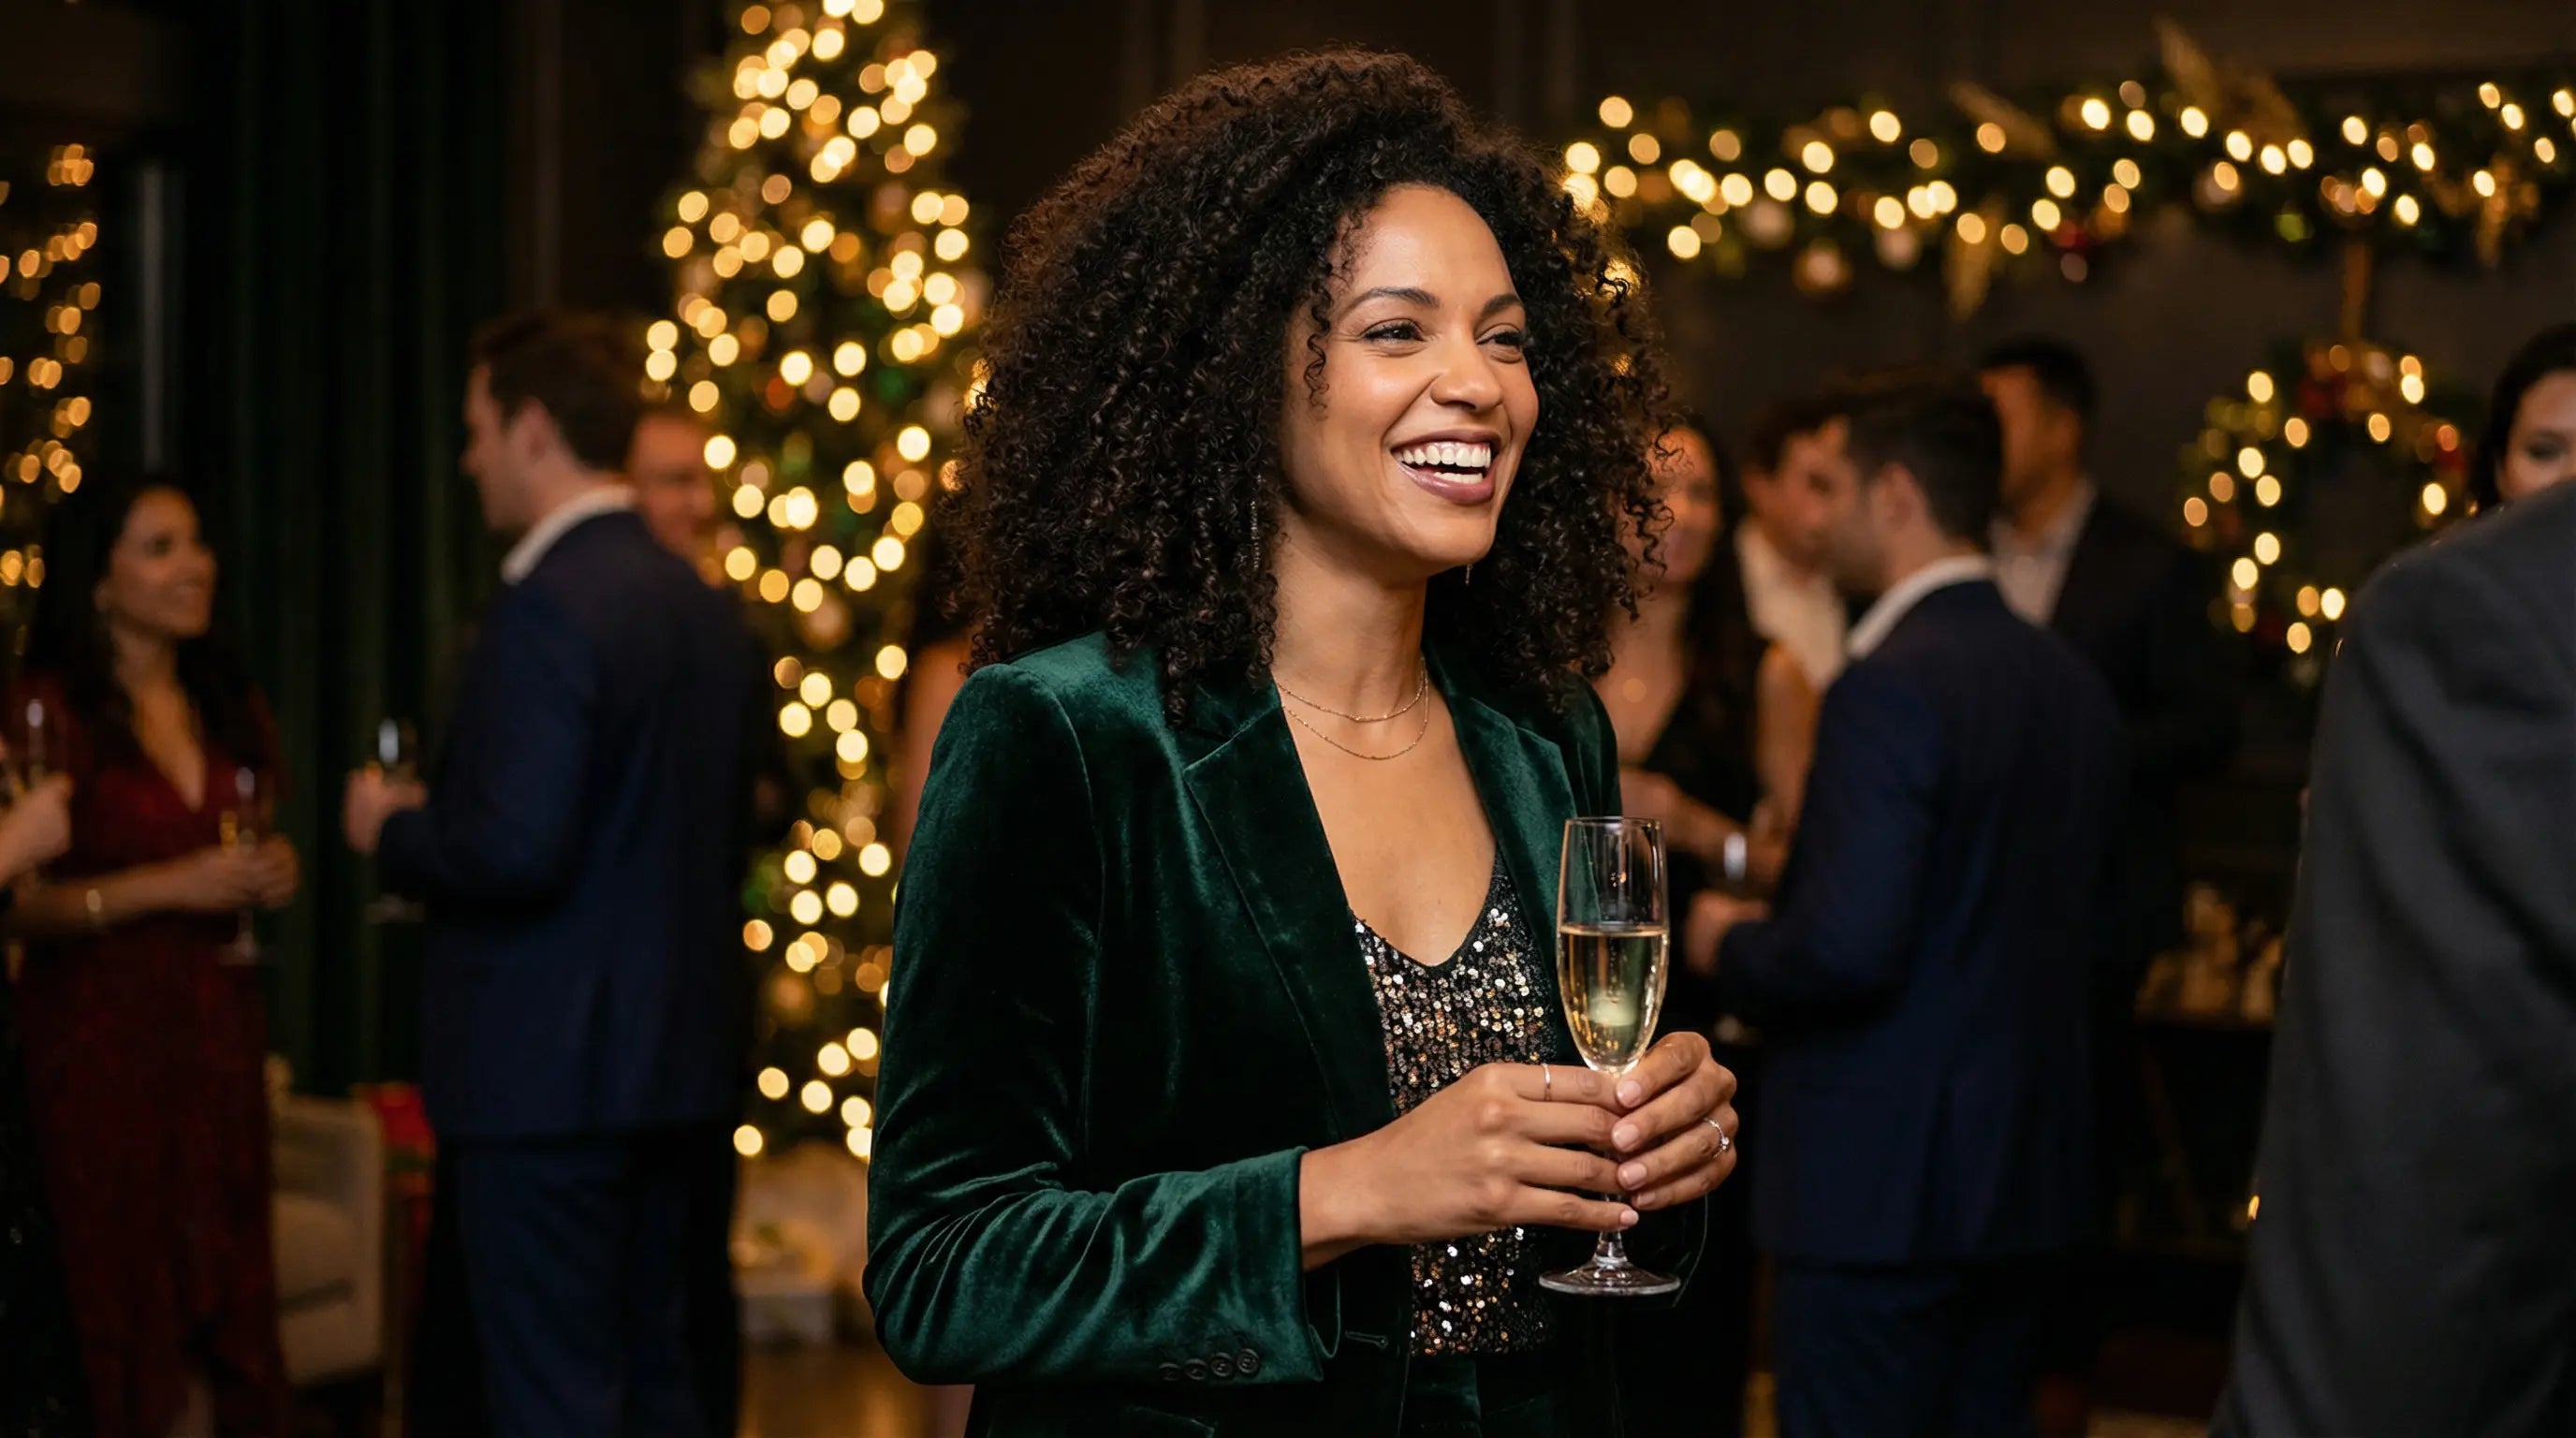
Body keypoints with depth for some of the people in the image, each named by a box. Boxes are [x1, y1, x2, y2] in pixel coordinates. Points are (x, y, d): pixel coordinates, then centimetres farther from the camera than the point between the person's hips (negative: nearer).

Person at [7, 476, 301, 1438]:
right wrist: (172, 887, -18)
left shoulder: (231, 712, 14)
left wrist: (274, 878, 5)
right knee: (117, 1301, -4)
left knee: (225, 1301, 3)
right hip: (100, 1035, -6)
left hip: (219, 1031, 6)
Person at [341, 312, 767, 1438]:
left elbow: (516, 848, -24)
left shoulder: (549, 609, -16)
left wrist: (393, 832, -5)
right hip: (688, 1066, 9)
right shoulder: (710, 611, 11)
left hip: (548, 1079, -9)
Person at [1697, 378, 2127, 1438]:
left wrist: (1731, 947, -5)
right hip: (2026, 1181, 9)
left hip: (1881, 1190, -8)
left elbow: (1846, 948, -25)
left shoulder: (1892, 687, -18)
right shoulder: (2074, 686, 9)